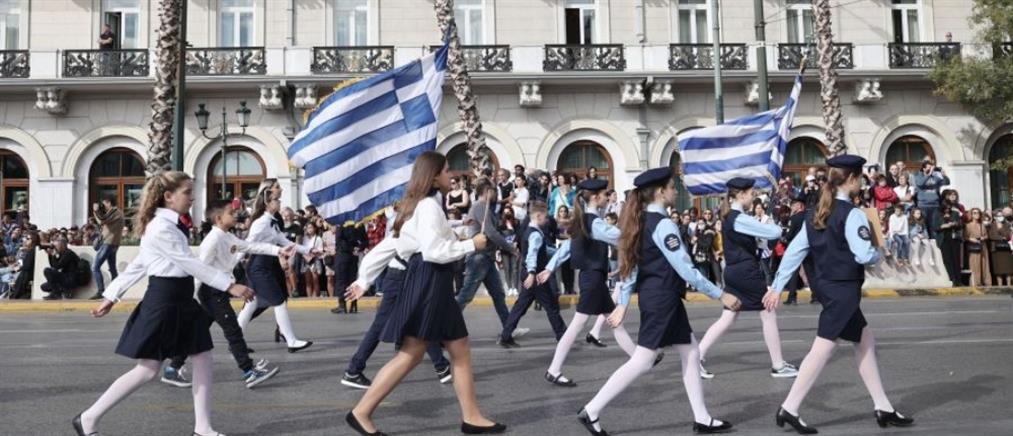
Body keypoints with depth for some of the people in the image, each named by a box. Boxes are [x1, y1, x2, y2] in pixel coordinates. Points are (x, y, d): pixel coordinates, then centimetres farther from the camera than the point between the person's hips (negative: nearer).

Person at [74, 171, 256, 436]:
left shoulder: (172, 225, 12)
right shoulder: (161, 228, -17)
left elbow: (138, 265, 15)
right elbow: (190, 264, -21)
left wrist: (111, 296, 19)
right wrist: (230, 286, -22)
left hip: (181, 301, 10)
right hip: (163, 301, -10)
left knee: (202, 359, 7)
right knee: (147, 370, -2)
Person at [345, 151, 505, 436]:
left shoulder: (420, 205, 17)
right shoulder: (429, 205, -14)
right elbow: (433, 251, -22)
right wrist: (471, 245, -13)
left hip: (433, 283, 11)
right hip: (428, 282, -11)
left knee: (461, 351, 9)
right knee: (410, 355, -5)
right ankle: (361, 412, 1)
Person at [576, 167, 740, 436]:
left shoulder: (641, 221, 10)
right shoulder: (663, 225, -18)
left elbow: (631, 265, 11)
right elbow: (686, 270, -20)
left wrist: (623, 303, 14)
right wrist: (720, 295, -13)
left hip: (654, 296, 10)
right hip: (662, 298, -10)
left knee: (691, 352, 14)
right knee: (643, 361, -5)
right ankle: (591, 411, 0)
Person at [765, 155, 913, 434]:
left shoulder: (816, 214, 9)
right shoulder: (852, 214, -14)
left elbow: (794, 251, 7)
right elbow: (865, 255, -20)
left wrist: (777, 288, 9)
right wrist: (879, 255, 5)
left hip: (827, 287, 9)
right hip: (844, 289, -9)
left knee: (865, 342, 17)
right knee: (823, 348, -6)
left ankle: (883, 408, 23)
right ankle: (789, 409, -3)